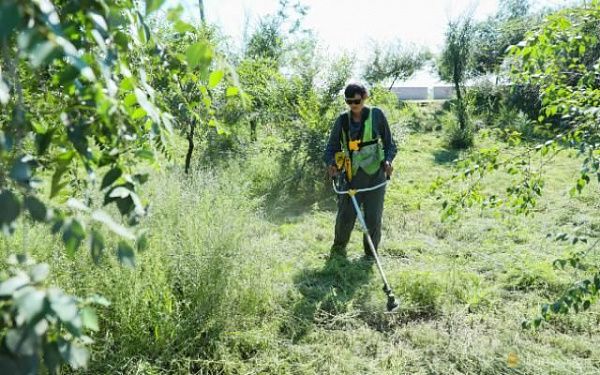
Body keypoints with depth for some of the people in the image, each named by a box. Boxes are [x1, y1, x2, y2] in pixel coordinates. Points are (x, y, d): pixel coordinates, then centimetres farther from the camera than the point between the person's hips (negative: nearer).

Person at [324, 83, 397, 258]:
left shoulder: (376, 115, 2)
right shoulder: (342, 120, 5)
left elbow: (389, 144, 7)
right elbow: (331, 148, 8)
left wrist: (387, 160, -13)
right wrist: (331, 163, -13)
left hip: (374, 175, -1)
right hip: (352, 176, 1)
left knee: (373, 218, 0)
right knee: (345, 216, -3)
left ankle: (371, 254, 23)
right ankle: (338, 248, 25)